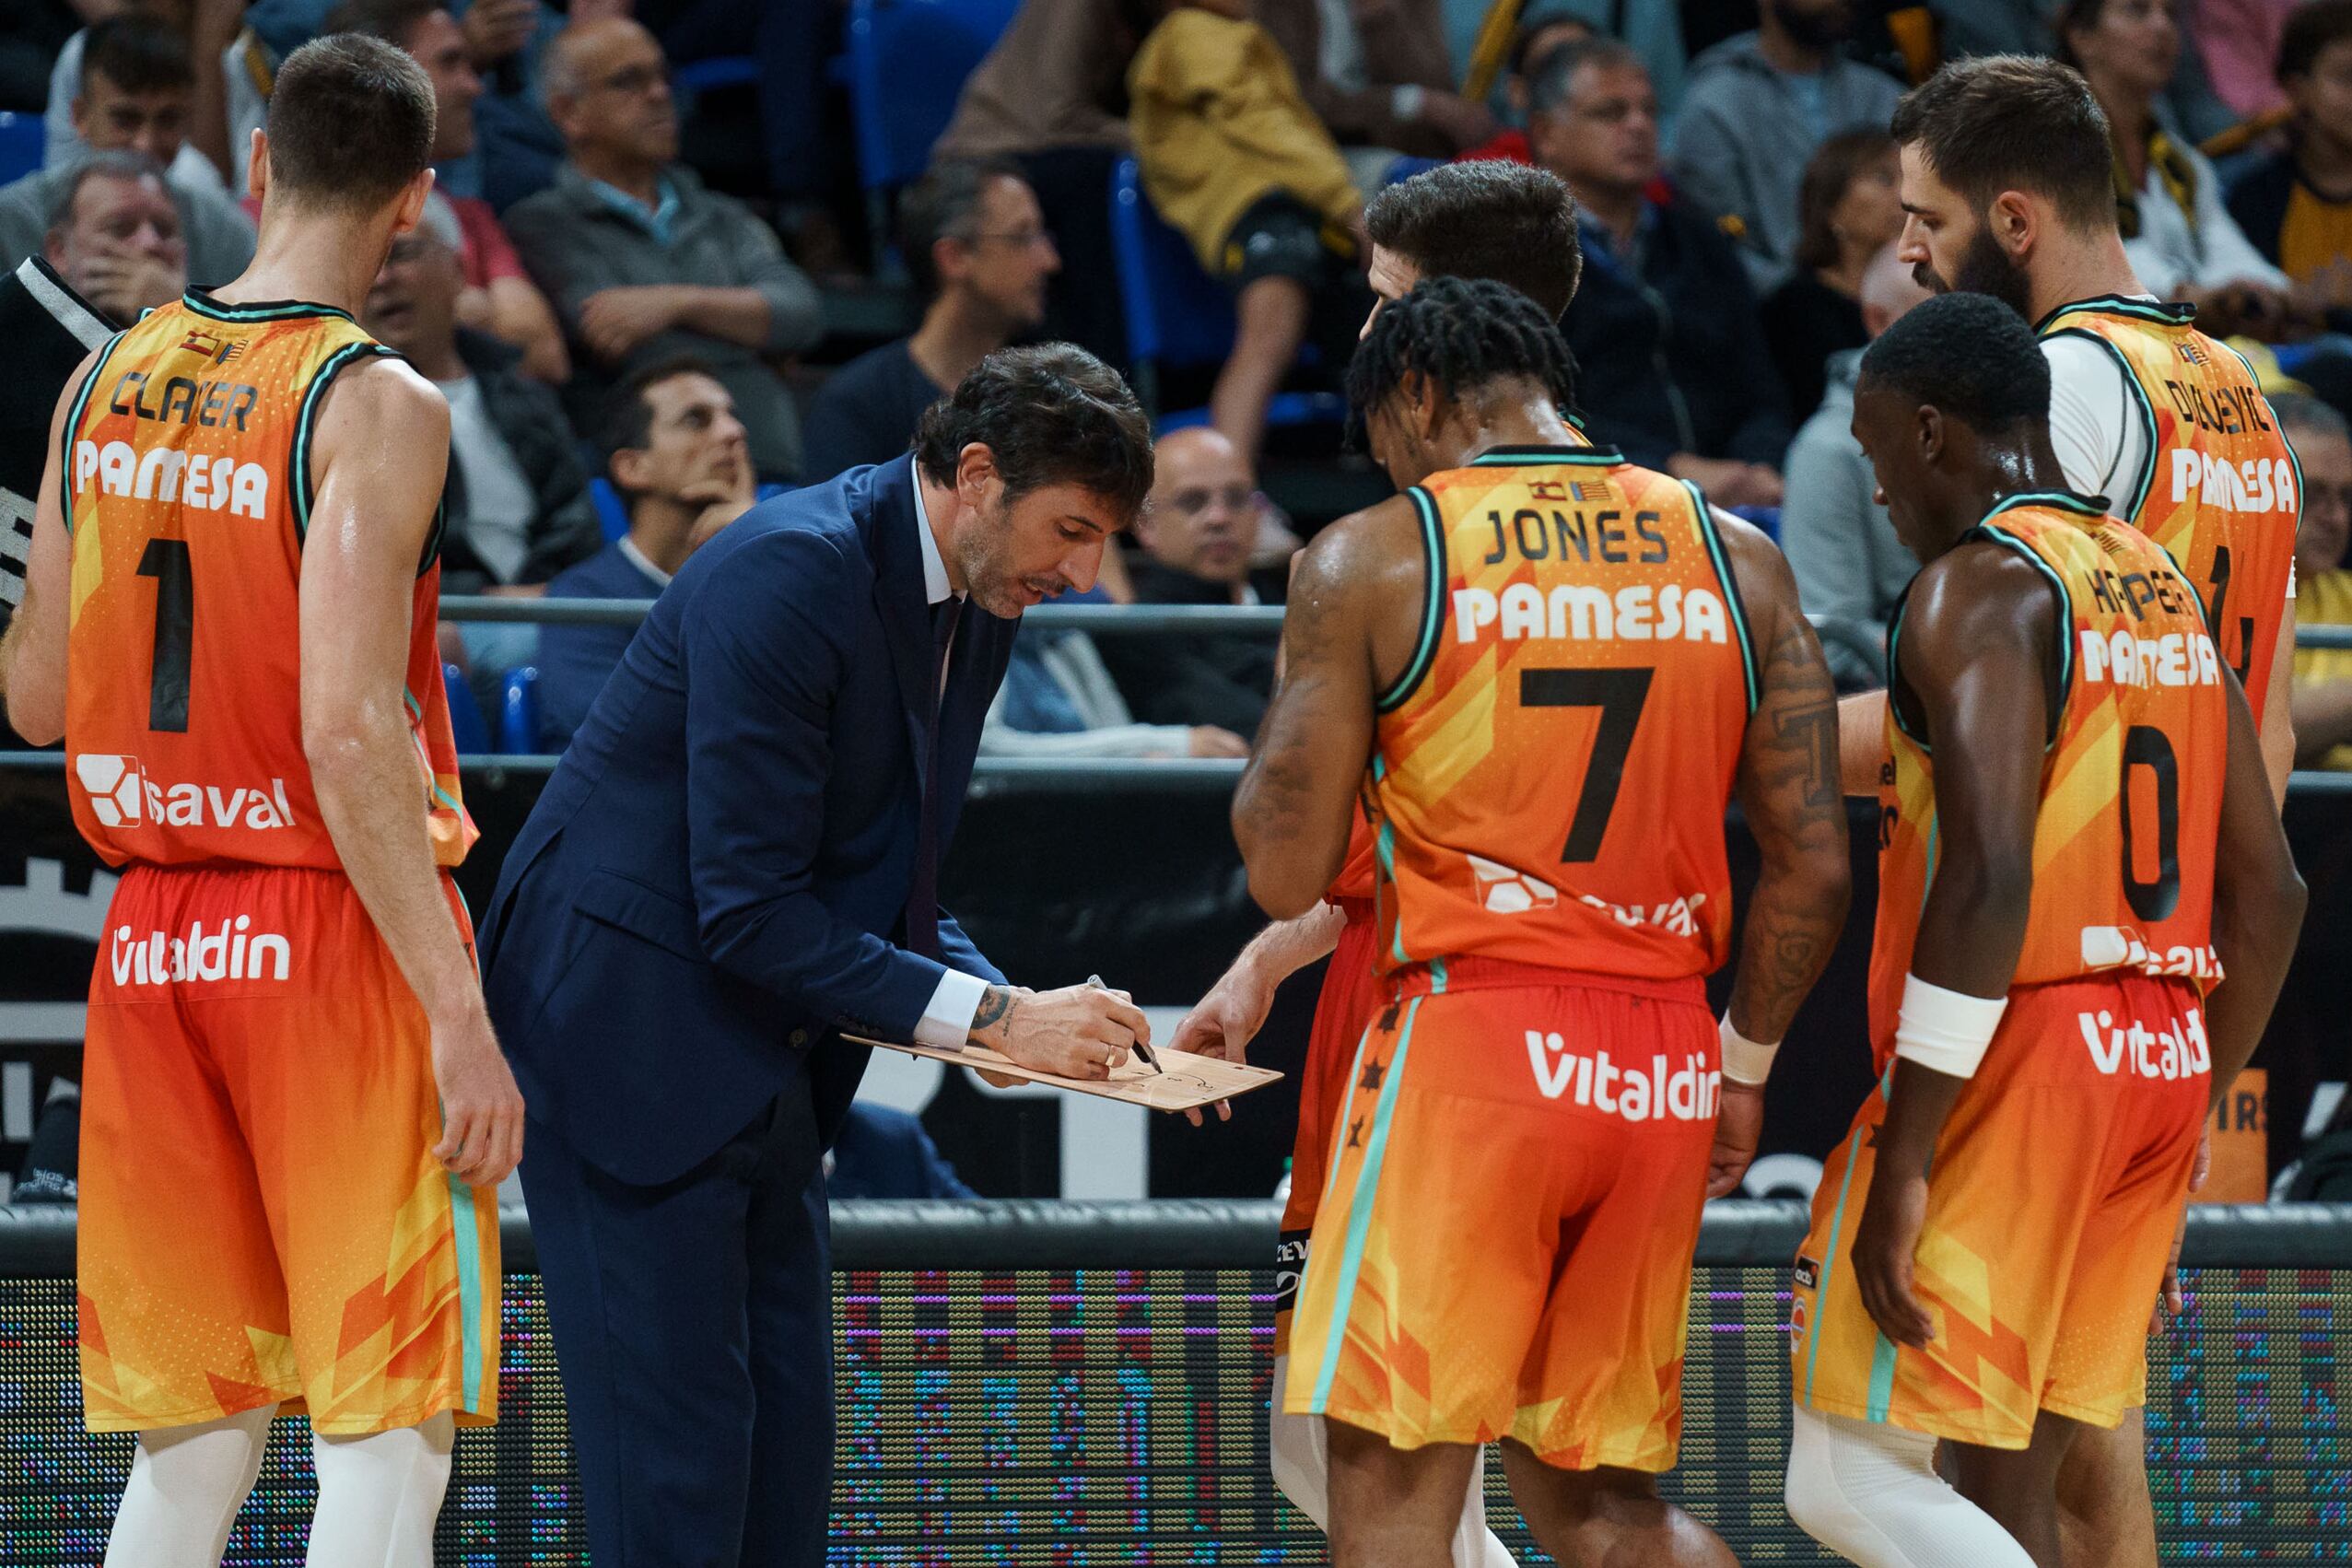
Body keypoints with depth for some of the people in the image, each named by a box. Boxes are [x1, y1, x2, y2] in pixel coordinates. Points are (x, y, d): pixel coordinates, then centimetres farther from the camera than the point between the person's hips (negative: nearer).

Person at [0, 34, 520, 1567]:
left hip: (153, 931, 6)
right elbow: (350, 734, -20)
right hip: (335, 929, -6)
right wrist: (460, 1015, -20)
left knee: (192, 1443, 11)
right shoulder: (377, 405, -12)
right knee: (387, 1437, -3)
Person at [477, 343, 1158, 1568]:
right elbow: (748, 911, -24)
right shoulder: (791, 572, -22)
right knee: (676, 1436, -10)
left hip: (761, 1055, 9)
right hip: (629, 1024, -9)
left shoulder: (974, 611, 7)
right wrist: (989, 1016, -23)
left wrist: (1011, 1009, -2)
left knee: (784, 1435, 6)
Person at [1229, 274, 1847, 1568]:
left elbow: (1285, 875, -1)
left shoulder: (1369, 561, -2)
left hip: (1469, 1039, -5)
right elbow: (1813, 866, 8)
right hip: (1663, 1069, 5)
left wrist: (1291, 693, 16)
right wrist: (1743, 1066, 21)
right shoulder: (1737, 560, 10)